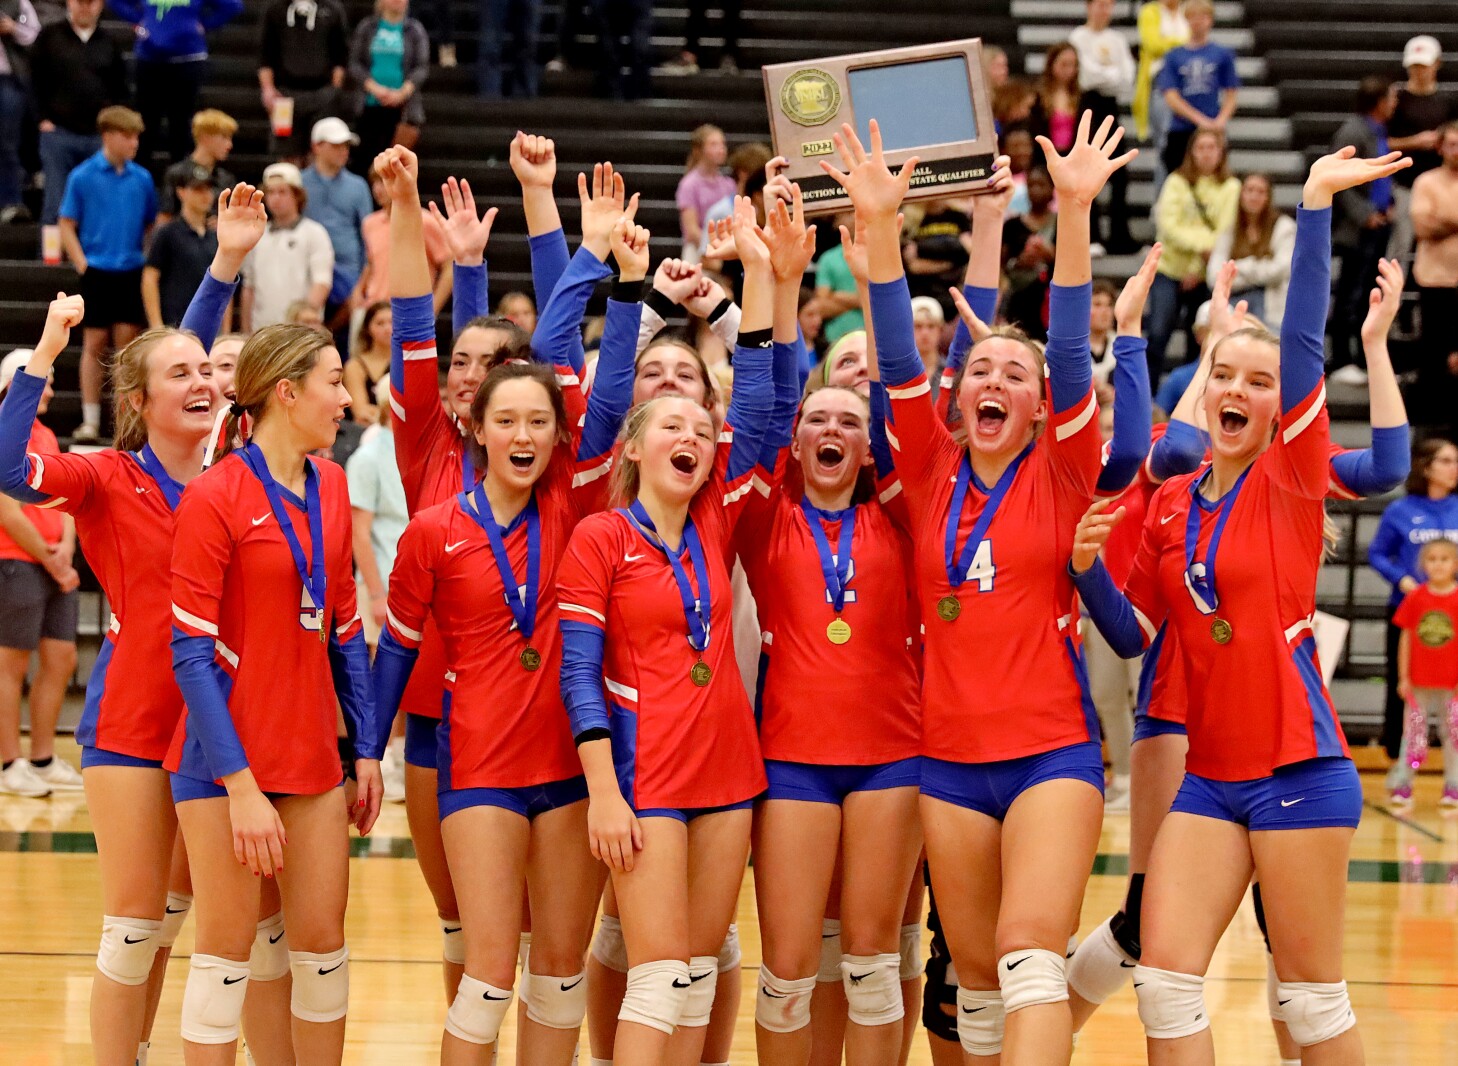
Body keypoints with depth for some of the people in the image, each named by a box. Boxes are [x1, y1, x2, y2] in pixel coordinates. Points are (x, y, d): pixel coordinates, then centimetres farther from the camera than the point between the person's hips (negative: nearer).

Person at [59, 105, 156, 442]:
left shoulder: (142, 179, 4)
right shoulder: (83, 177, -3)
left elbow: (152, 225, 14)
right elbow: (67, 226, 0)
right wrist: (82, 264, -9)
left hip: (132, 273, 2)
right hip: (97, 272, -2)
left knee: (127, 342, 2)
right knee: (95, 344, 4)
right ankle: (90, 421, 9)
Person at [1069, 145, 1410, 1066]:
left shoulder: (1293, 479, -4)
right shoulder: (1172, 503, 10)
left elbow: (1304, 341, -18)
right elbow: (1132, 634, 14)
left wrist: (1317, 203, -24)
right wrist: (1090, 566, -4)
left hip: (1298, 765, -5)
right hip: (1209, 772, 5)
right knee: (1165, 974, -2)